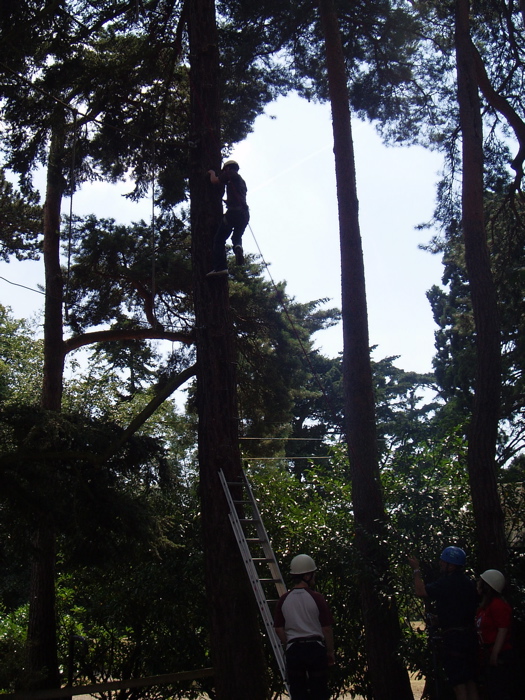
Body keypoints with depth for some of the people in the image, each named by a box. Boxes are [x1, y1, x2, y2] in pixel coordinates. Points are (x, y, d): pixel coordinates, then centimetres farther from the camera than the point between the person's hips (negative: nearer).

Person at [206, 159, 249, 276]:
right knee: (237, 236, 24)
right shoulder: (241, 181, 29)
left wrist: (212, 173, 26)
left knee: (219, 239, -2)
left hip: (233, 211, -7)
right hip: (245, 213, 7)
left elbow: (215, 181, 8)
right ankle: (238, 246, -13)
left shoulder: (231, 174, 7)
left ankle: (220, 267, -15)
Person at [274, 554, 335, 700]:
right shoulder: (316, 598, -9)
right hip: (315, 646, -2)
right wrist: (330, 651, 5)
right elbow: (327, 628, -6)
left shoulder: (283, 600, 0)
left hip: (293, 649, 2)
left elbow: (279, 629, 4)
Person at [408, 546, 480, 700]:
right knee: (471, 683, 12)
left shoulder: (448, 582, -15)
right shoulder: (469, 583, 12)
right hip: (469, 634, 9)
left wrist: (416, 570, -3)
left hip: (453, 637, -9)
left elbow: (421, 591, -16)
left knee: (459, 684, -5)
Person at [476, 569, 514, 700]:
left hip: (499, 656, -10)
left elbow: (503, 631, -20)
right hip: (487, 655, 10)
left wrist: (495, 654, -21)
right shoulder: (484, 606, 13)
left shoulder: (498, 604, -16)